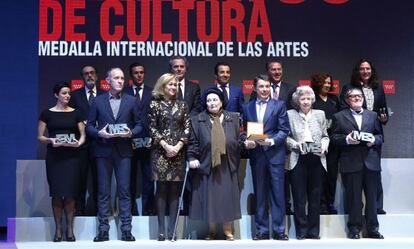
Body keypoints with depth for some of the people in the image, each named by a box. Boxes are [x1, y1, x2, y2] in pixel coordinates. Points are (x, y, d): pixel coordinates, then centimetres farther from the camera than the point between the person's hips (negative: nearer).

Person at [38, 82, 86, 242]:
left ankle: (70, 229, 6)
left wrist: (79, 143, -15)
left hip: (72, 156, 1)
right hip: (54, 157, -1)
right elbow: (40, 137, 4)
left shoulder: (75, 113, 7)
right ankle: (58, 229, 7)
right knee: (57, 192, -2)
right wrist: (50, 140, -16)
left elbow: (83, 134, 6)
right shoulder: (47, 113, 4)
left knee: (70, 192, -3)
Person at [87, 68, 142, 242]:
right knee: (103, 192, 2)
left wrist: (131, 133, -9)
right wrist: (99, 133, -11)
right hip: (103, 151, 0)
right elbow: (89, 126, 8)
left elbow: (139, 124, 10)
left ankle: (126, 230, 3)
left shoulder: (131, 101, 8)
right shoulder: (98, 101, 7)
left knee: (124, 190, -1)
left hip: (123, 151, 0)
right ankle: (103, 230, 8)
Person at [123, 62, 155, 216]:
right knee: (130, 178, 6)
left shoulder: (152, 93, 7)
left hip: (148, 141, 0)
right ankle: (131, 210, 13)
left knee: (148, 178, 2)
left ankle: (148, 210, 10)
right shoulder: (124, 93, 6)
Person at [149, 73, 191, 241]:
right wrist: (166, 145, -11)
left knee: (174, 190, 1)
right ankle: (161, 229, 0)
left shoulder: (182, 105, 11)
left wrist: (178, 146, -7)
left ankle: (172, 229, 4)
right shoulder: (155, 104, 3)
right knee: (161, 189, -3)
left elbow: (187, 128, 6)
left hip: (178, 152, 2)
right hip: (160, 151, -2)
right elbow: (152, 128, -2)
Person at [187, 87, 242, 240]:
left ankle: (228, 230, 15)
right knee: (209, 198, 2)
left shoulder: (233, 118, 7)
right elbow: (192, 142, 2)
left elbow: (239, 140, 9)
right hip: (206, 166, -1)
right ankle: (211, 231, 15)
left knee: (227, 197, 3)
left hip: (227, 167, 1)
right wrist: (191, 157, -10)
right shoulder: (197, 120, 4)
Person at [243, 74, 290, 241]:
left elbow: (284, 130, -2)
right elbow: (244, 131, 10)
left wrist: (272, 141, -17)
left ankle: (279, 230, 5)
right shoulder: (247, 107, 11)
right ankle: (262, 230, 13)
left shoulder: (279, 105, 4)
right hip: (256, 154, 2)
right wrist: (246, 142, -10)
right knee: (260, 194, 7)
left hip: (275, 154, -2)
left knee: (277, 193, -2)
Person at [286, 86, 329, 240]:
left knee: (315, 196, 6)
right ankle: (301, 231, 10)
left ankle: (313, 231, 15)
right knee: (299, 197, 1)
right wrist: (296, 144, -13)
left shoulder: (320, 114, 12)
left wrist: (324, 146, -4)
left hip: (317, 159, 2)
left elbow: (325, 136, 15)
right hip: (298, 159, -2)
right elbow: (286, 136, 3)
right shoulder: (290, 114, 4)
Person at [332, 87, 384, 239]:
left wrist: (374, 140, -6)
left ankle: (372, 229, 13)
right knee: (353, 197, 1)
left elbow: (380, 135, 15)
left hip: (371, 162, 3)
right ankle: (354, 229, 10)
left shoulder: (372, 115, 16)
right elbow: (334, 138, 3)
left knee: (372, 197, 4)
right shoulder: (339, 117, 8)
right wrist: (347, 139, -14)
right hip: (351, 163, -2)